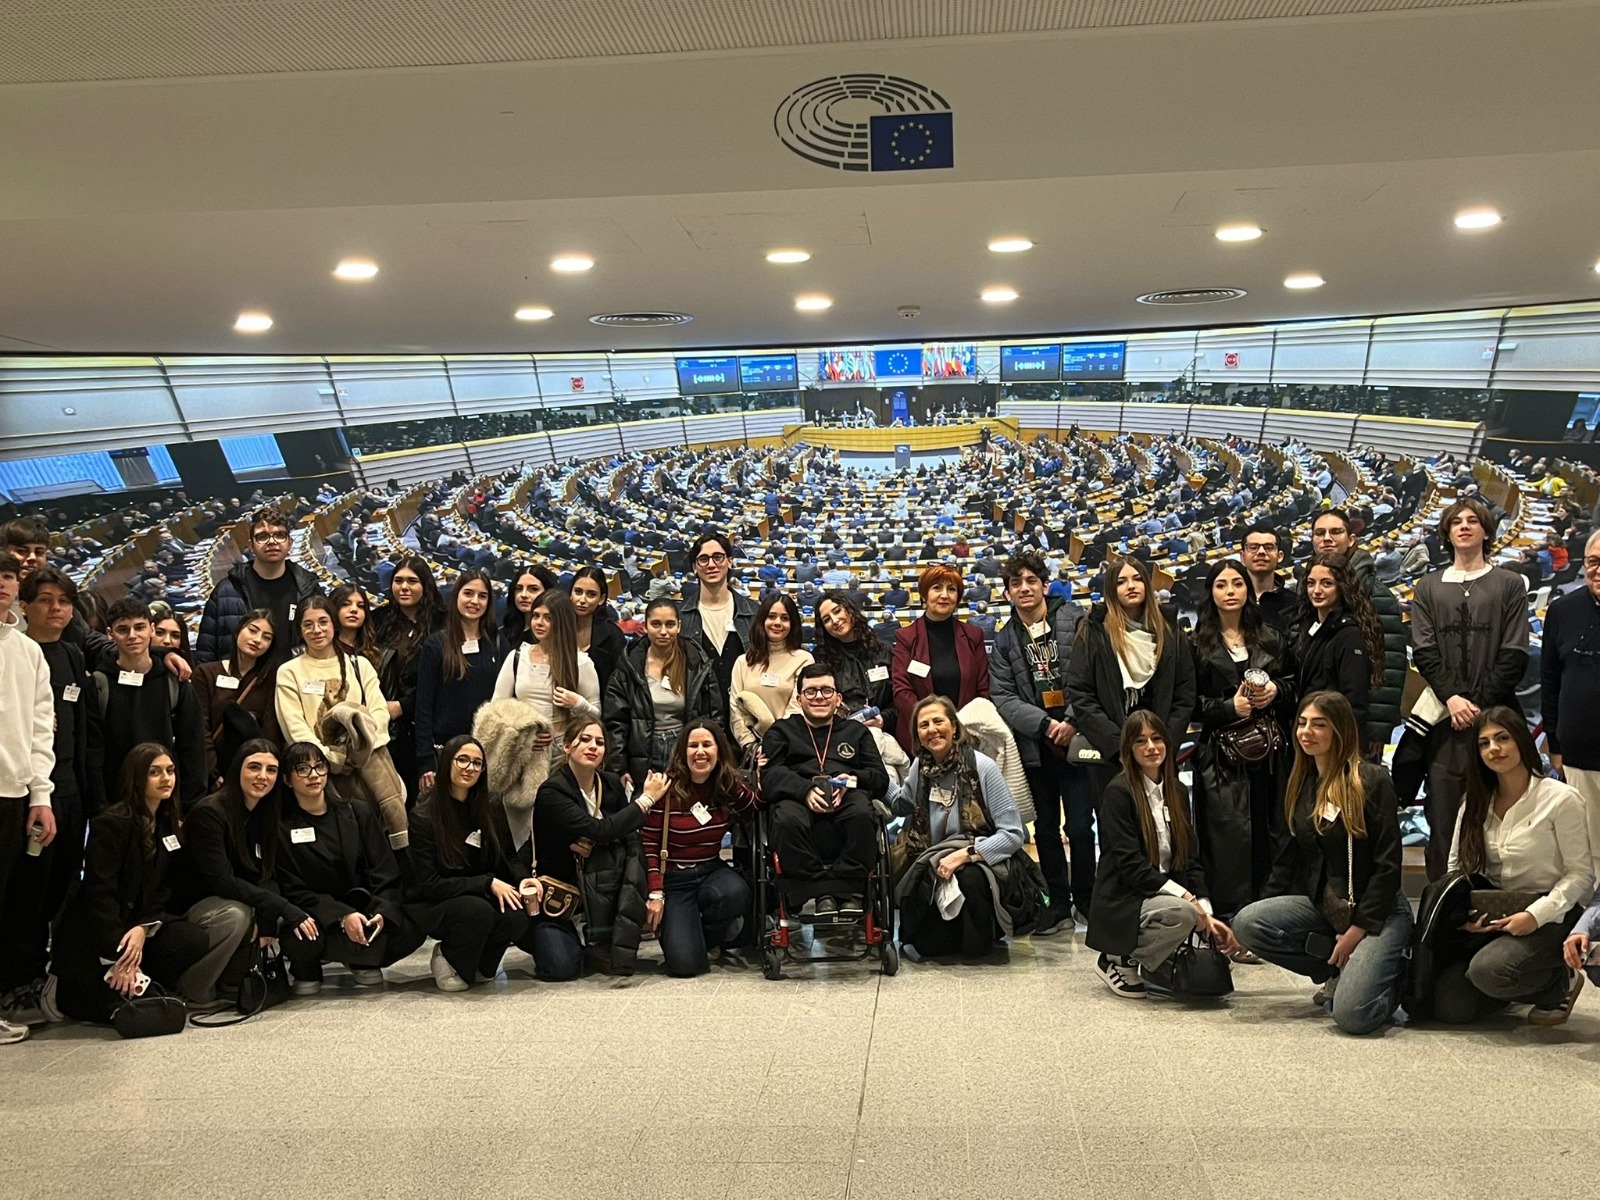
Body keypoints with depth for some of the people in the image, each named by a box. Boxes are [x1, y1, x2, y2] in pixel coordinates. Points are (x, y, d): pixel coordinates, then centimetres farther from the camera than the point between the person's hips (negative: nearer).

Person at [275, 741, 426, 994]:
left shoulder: (359, 812, 5)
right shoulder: (282, 828, -3)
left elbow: (386, 872, -1)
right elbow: (293, 891, -10)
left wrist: (382, 912, -21)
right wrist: (342, 916, -26)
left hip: (363, 908, 3)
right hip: (315, 917, -2)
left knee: (411, 931, -24)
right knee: (300, 940, -36)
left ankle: (364, 962, 8)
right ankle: (307, 970, 2)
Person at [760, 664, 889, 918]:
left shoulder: (857, 731, 30)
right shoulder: (782, 731, 27)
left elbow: (881, 779, 17)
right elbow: (770, 776, 8)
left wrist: (853, 779, -7)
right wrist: (806, 790, -12)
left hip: (847, 796, 1)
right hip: (796, 797, -1)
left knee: (862, 814, -36)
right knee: (788, 820, -37)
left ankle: (849, 888, -28)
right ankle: (820, 892, -31)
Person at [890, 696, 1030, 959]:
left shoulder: (981, 767, -13)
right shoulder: (921, 766, 3)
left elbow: (1014, 834, -16)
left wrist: (964, 854, -27)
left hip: (983, 861, -4)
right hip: (935, 867, 4)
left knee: (970, 878, -40)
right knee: (927, 946, -19)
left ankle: (981, 937, -8)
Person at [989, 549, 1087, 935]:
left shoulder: (1075, 620, 0)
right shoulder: (1004, 640, 10)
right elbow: (1002, 697, 2)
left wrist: (1073, 722, -13)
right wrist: (1047, 724, -11)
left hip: (1077, 739, -3)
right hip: (1035, 746, 4)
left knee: (1080, 827, -3)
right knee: (1045, 828, 9)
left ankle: (1085, 898, 15)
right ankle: (1058, 903, 19)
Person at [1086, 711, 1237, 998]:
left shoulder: (1176, 792, 10)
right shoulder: (1118, 791, -11)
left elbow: (1191, 859, 8)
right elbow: (1129, 864, -18)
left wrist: (1205, 911, -6)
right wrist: (1184, 896, -23)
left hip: (1165, 897, 7)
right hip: (1122, 904, -7)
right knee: (1182, 912, -35)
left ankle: (1145, 965, 15)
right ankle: (1121, 962, -10)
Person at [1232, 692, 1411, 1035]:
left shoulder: (1372, 781, -11)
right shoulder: (1301, 785, 9)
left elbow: (1388, 864, -14)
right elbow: (1288, 859, 13)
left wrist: (1358, 929, -16)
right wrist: (1266, 912, 8)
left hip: (1378, 910, -6)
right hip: (1322, 905, 7)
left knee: (1351, 1014, -25)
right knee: (1246, 923, -19)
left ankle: (1393, 974, 11)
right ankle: (1338, 972, 2)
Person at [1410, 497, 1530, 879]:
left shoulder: (1509, 585, 8)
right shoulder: (1429, 587, 14)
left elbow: (1514, 655, 0)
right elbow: (1423, 652, 5)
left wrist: (1479, 702, -9)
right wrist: (1451, 697, -9)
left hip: (1495, 715, -1)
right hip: (1445, 719, 2)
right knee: (1443, 816, 1)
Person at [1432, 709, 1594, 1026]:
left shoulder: (1561, 799, -10)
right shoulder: (1476, 802, 6)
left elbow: (1580, 874, -9)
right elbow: (1456, 867, 9)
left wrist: (1536, 915, -21)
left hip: (1551, 916, -5)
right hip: (1494, 916, 5)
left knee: (1488, 970, -32)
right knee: (1449, 1006, -11)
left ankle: (1561, 983, 0)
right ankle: (1512, 985, 21)